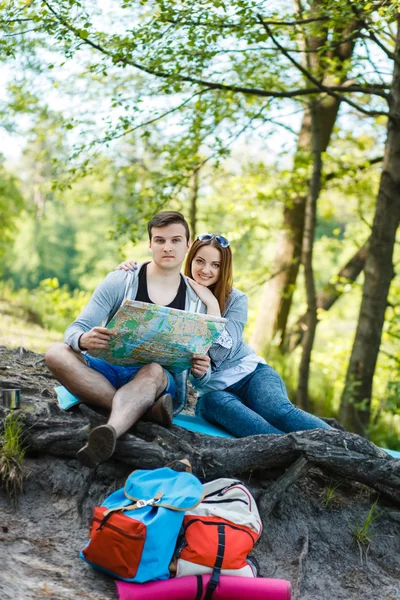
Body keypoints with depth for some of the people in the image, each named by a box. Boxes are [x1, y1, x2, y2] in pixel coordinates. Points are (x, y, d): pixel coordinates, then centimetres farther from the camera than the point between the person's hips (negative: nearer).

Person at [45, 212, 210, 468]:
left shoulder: (197, 300, 5)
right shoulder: (120, 281, 1)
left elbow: (201, 362, 7)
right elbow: (76, 329, -3)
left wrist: (201, 370, -20)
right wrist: (84, 340, -30)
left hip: (164, 384, -1)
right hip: (110, 371, 1)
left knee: (154, 371, -38)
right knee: (58, 354, -28)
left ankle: (109, 433, -66)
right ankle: (147, 410, -35)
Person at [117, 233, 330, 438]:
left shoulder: (235, 299, 0)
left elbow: (222, 351, -12)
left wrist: (212, 304, -15)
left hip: (249, 372, 1)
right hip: (211, 389, -1)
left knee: (280, 410, -33)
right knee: (215, 404, -38)